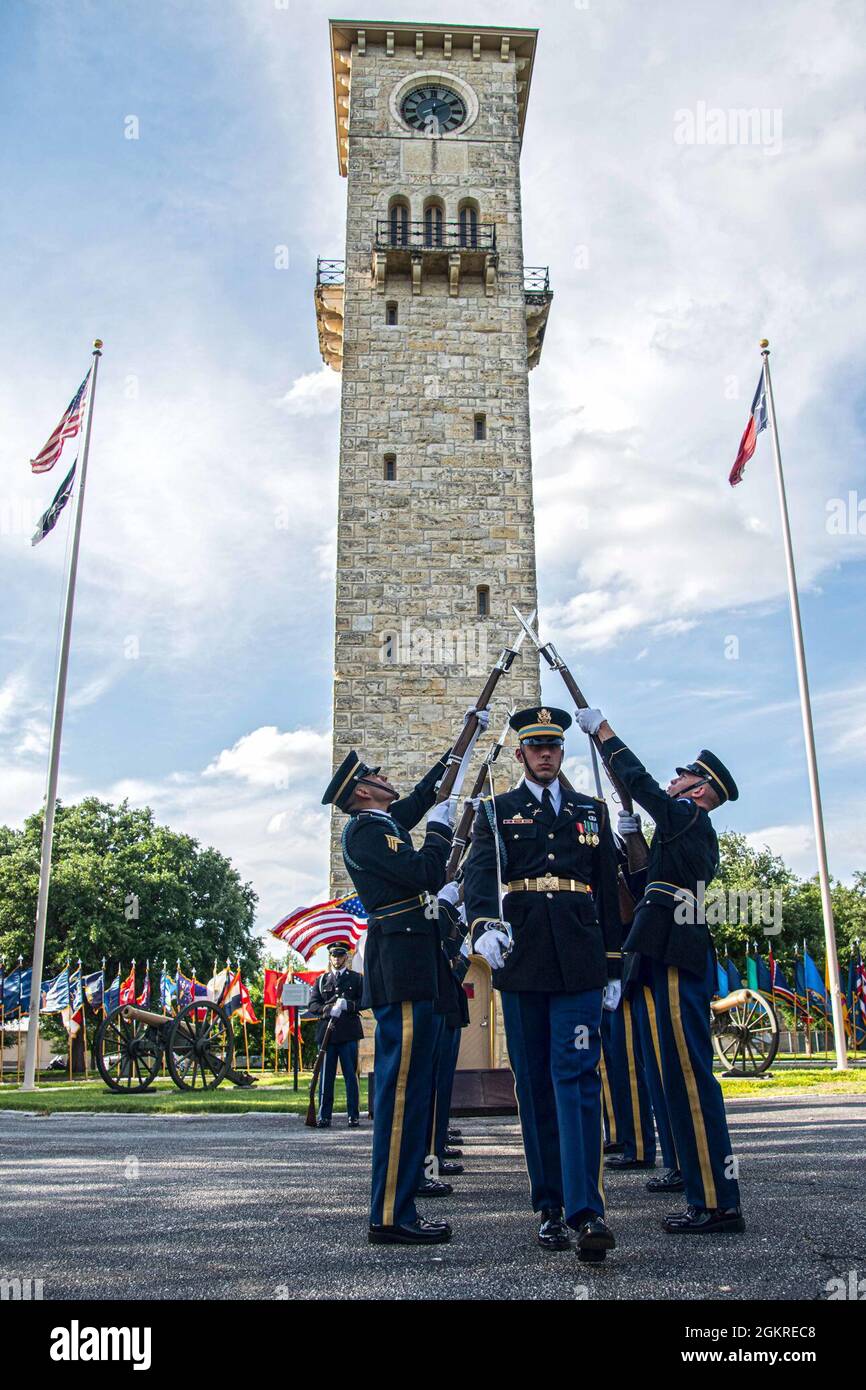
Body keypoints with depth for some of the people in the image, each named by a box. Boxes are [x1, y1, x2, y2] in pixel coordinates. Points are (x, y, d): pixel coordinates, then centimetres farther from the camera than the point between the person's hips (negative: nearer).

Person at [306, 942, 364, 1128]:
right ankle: (324, 1116, 8)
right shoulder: (321, 980, 17)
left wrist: (348, 1005, -14)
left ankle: (353, 1116, 6)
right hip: (326, 1033, 2)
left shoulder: (357, 978, 12)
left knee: (351, 1075, 0)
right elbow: (311, 1005, 7)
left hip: (349, 1034, -1)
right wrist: (328, 1010, -11)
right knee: (326, 1076, 2)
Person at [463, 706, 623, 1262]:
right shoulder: (496, 812, 9)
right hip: (521, 960, 0)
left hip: (579, 962, 0)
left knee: (577, 1077, -7)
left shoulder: (592, 812, 16)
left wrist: (614, 966, 12)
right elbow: (480, 872, -9)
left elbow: (609, 892, 16)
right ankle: (551, 1207, 15)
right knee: (535, 1083, 6)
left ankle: (587, 1211, -7)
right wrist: (485, 923, -30)